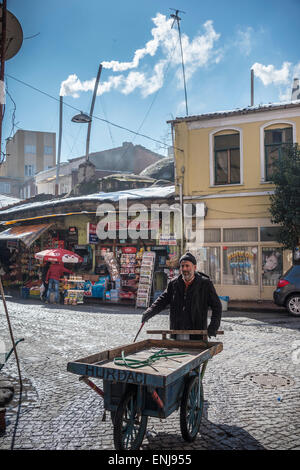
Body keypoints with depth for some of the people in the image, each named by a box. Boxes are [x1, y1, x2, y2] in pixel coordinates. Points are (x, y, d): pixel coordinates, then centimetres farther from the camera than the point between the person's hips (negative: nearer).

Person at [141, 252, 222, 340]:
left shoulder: (205, 283, -3)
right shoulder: (174, 283, 7)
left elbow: (216, 306, -1)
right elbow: (162, 300, 9)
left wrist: (213, 327, -14)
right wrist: (148, 313, -8)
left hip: (197, 334, -3)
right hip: (177, 333, 4)